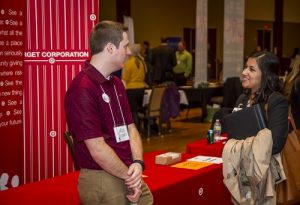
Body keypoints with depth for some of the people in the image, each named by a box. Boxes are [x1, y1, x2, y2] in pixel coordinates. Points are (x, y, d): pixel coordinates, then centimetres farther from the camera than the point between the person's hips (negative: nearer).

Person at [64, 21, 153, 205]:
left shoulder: (116, 84, 11)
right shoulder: (82, 89, -19)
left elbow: (130, 128, 11)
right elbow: (98, 150, -20)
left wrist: (138, 163, -6)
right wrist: (130, 177, -10)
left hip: (129, 176, 8)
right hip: (102, 182, -8)